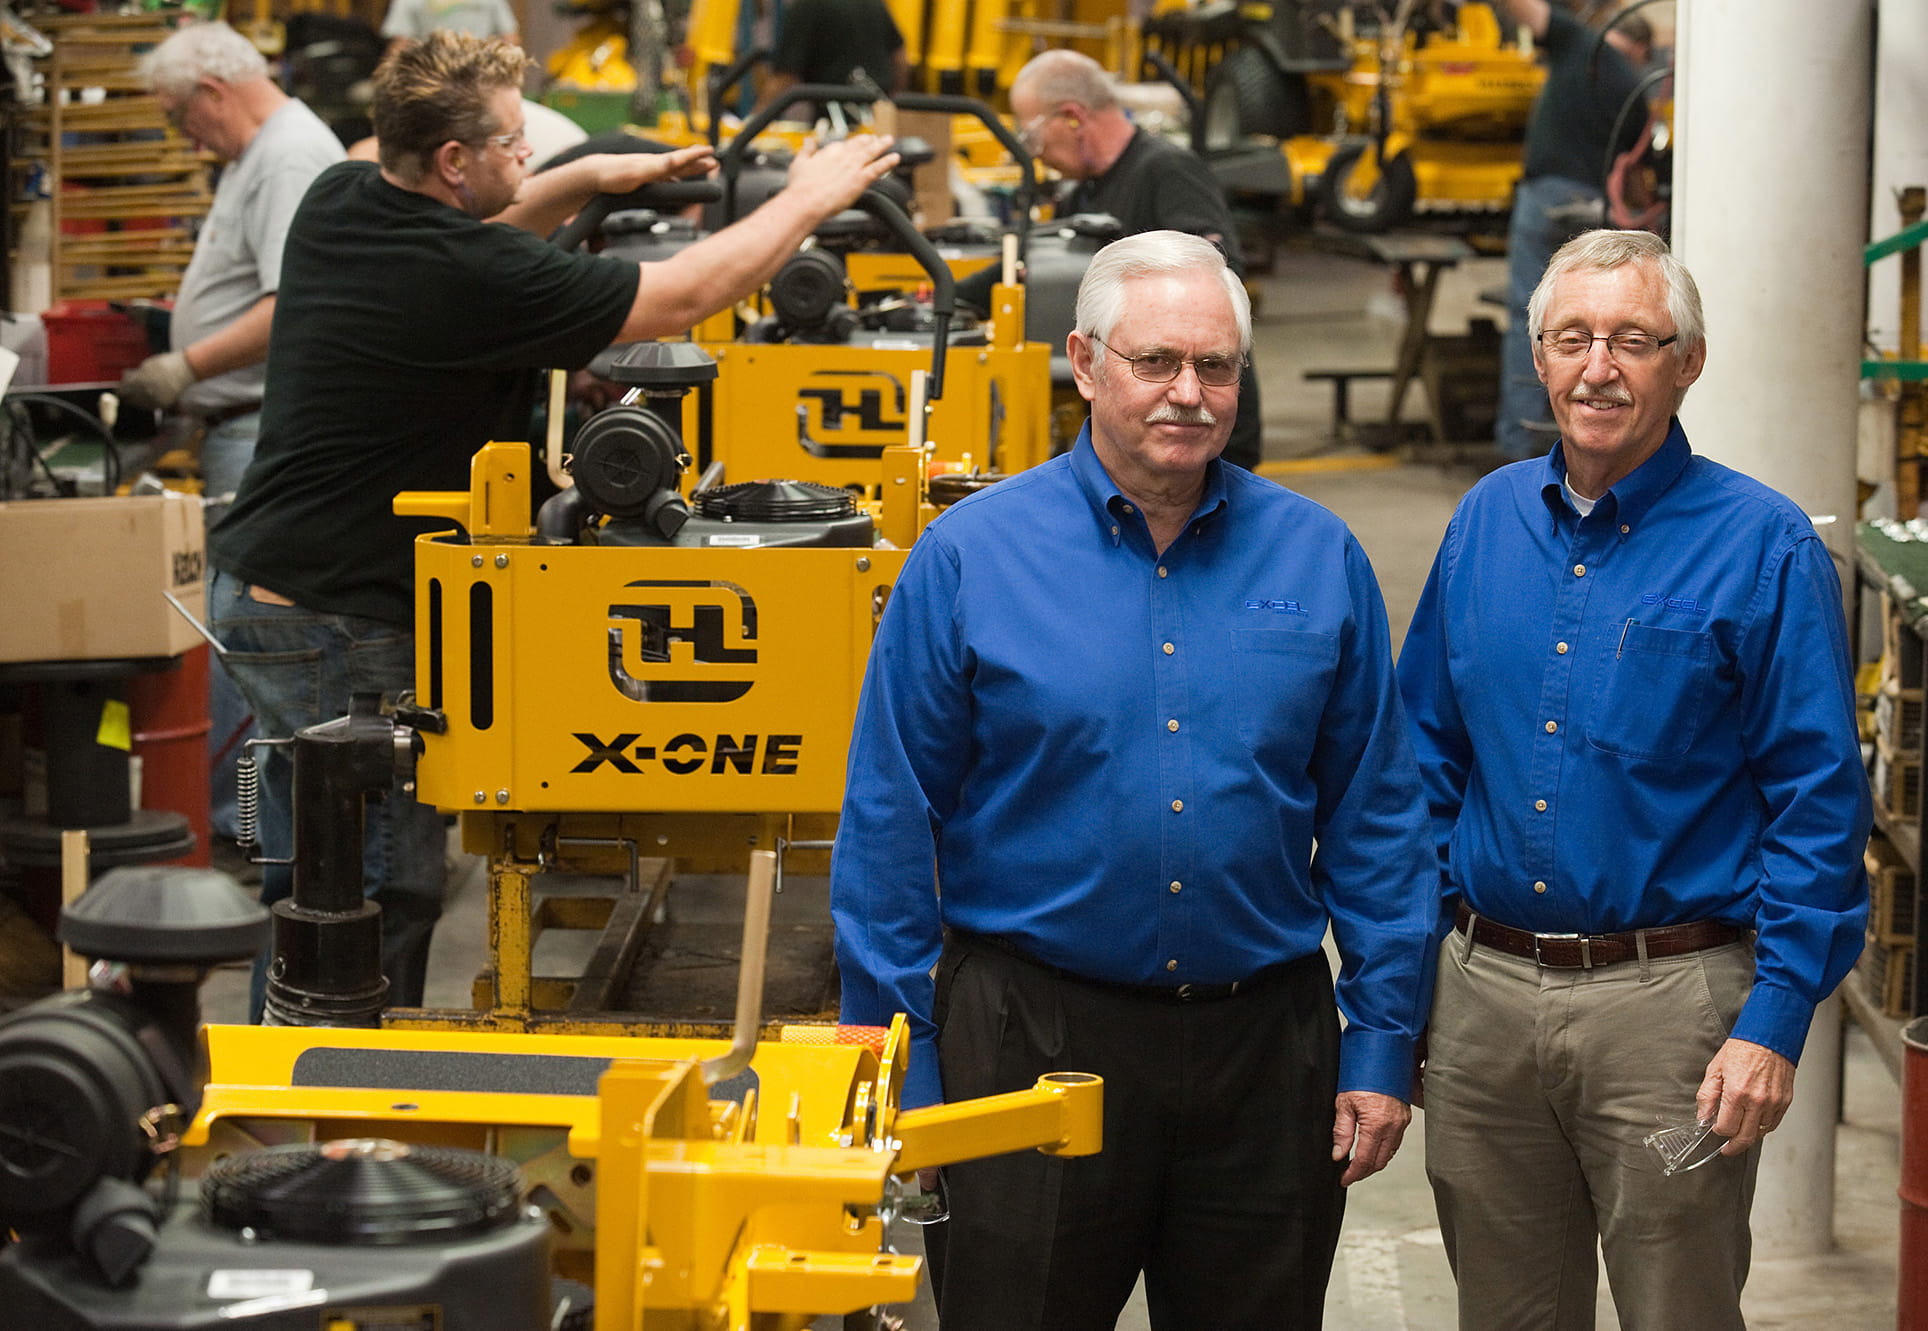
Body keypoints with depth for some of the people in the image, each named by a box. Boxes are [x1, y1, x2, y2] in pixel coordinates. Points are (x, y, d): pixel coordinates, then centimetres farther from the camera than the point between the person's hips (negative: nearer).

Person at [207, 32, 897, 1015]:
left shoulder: (336, 202, 3)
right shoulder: (469, 278, -22)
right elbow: (686, 296, -14)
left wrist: (589, 179, 17)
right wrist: (809, 200, -1)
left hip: (254, 590, 10)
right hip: (340, 628, -10)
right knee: (385, 899, -2)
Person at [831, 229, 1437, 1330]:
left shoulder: (1317, 559, 3)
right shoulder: (968, 557, -4)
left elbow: (1377, 817, 7)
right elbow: (891, 826, -2)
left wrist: (1384, 1044, 3)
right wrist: (899, 1067, -4)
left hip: (1264, 1038, 2)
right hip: (1032, 1034, -2)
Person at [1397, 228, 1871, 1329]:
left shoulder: (1763, 548, -6)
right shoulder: (1487, 523, 8)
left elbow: (1820, 805, -8)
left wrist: (1775, 1024, -15)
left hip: (1669, 1002, -4)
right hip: (1485, 992, 4)